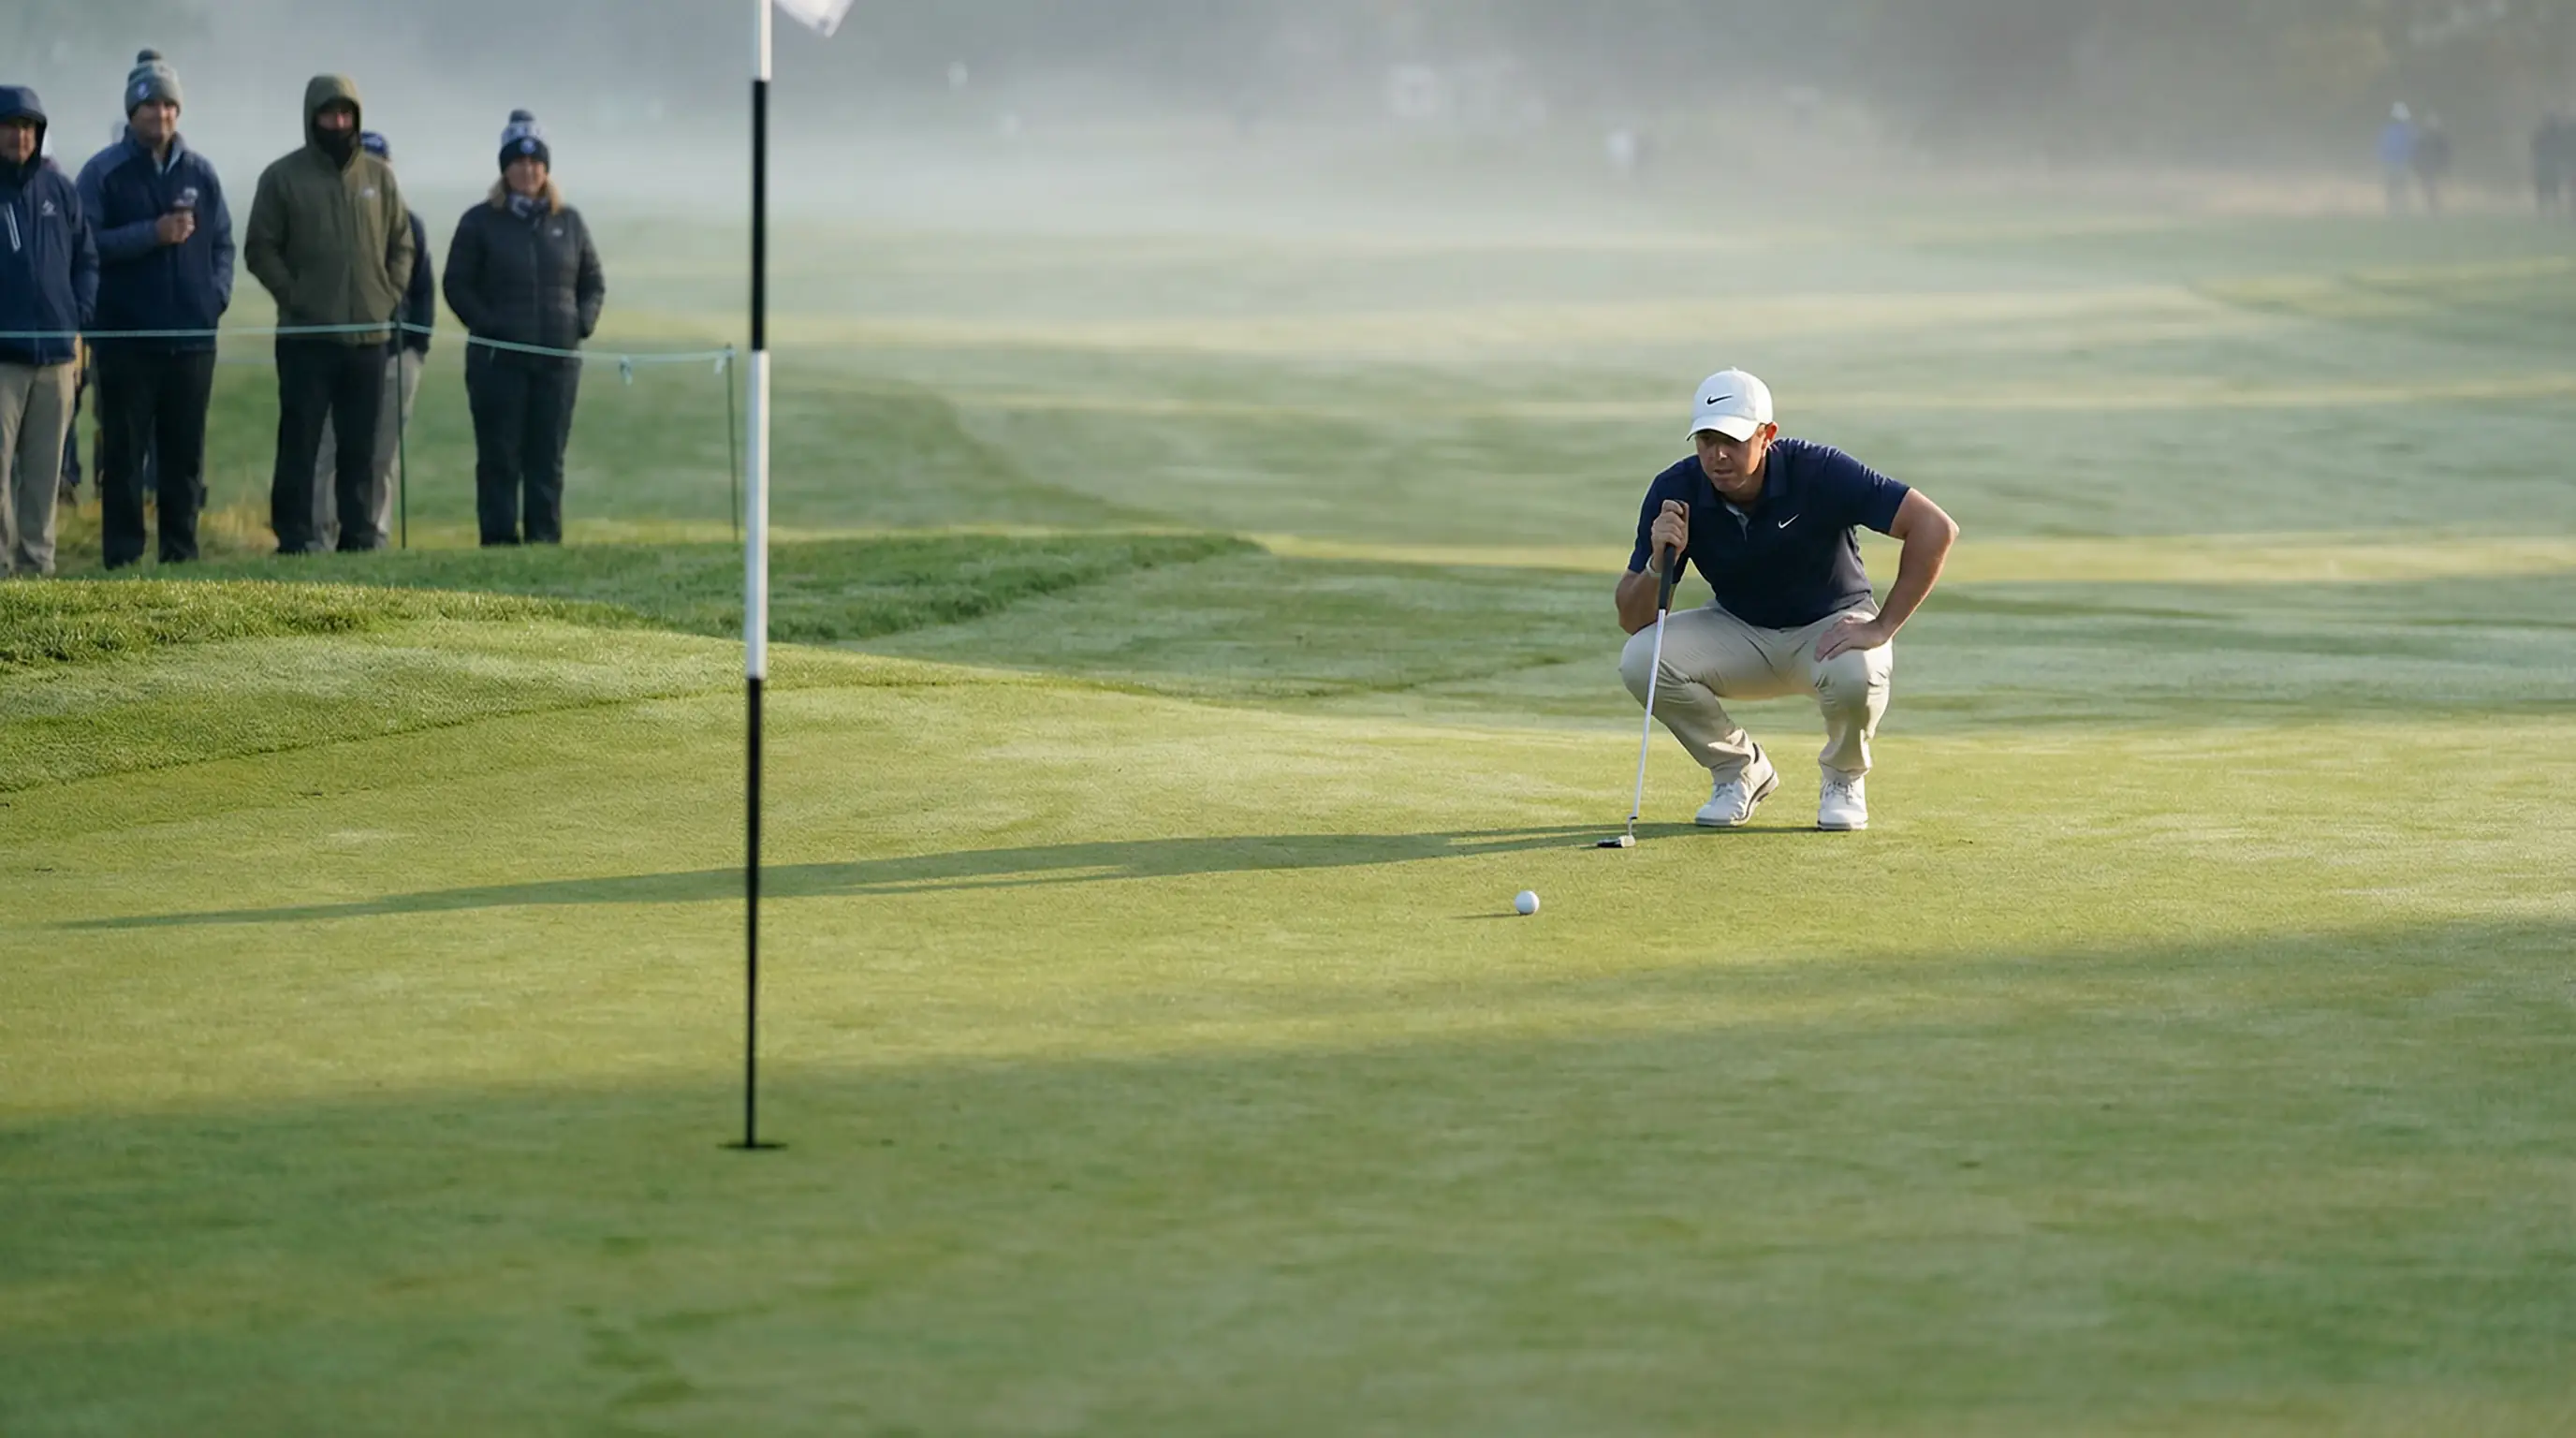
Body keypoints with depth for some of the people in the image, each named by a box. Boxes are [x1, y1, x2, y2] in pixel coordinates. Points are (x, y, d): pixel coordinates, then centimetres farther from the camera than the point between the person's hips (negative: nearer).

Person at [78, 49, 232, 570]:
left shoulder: (200, 173, 10)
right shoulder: (104, 172, -1)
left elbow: (223, 243, 16)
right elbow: (86, 245, -8)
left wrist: (218, 293, 0)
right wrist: (153, 234, -16)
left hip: (192, 336, 3)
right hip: (126, 333, -3)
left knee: (185, 453, 7)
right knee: (124, 451, -2)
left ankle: (181, 550, 13)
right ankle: (123, 555, 1)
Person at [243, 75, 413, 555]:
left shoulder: (379, 177, 10)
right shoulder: (283, 177, 0)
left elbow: (402, 244, 15)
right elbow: (260, 249, 0)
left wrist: (390, 295, 2)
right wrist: (294, 295, -9)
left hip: (368, 334, 3)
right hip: (306, 333, -3)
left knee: (361, 444, 7)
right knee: (300, 440, -4)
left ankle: (361, 531, 12)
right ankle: (295, 535, -3)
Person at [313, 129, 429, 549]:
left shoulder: (409, 223, 13)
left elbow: (424, 289, 15)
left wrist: (418, 344, 5)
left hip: (397, 353, 2)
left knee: (384, 454, 2)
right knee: (333, 448, -9)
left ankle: (375, 533, 6)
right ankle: (321, 532, -9)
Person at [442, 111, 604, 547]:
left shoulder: (569, 222, 11)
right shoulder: (480, 223, 1)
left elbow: (594, 283, 16)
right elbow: (457, 285, 0)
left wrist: (582, 324, 0)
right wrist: (487, 326, -11)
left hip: (558, 359, 3)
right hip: (497, 359, -3)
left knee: (548, 458, 5)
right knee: (499, 457, -3)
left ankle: (545, 539, 8)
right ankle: (500, 540, -1)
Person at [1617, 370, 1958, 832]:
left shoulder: (1819, 472, -26)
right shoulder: (1676, 492, -16)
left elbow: (1935, 528, -27)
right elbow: (1632, 620, -13)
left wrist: (1881, 628, -28)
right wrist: (1659, 563, -34)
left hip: (1832, 625, -3)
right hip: (1738, 632, 3)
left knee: (1856, 674, -38)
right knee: (1642, 659, -25)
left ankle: (1843, 778, -2)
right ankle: (1740, 772, 2)